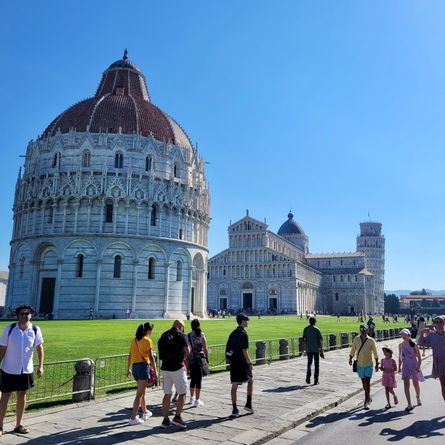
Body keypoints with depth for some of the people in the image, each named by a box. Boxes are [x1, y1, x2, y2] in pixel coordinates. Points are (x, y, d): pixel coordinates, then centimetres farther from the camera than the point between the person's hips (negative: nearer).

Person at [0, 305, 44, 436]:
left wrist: (40, 366, -10)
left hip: (26, 370, 2)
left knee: (22, 396, 12)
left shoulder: (35, 330, -7)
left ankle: (18, 425, 26)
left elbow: (39, 348, -4)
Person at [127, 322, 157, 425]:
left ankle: (145, 412, 35)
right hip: (143, 366, -7)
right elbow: (151, 357, -11)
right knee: (140, 393, -3)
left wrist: (129, 369, 21)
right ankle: (133, 418, -5)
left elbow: (130, 356, 14)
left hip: (134, 366, 7)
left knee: (142, 390, 22)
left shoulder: (134, 340, 12)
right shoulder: (147, 341, -8)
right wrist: (155, 371, -8)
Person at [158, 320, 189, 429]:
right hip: (177, 368, -6)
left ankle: (165, 420, 14)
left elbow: (162, 351, 16)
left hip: (165, 368, 6)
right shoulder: (179, 334, -8)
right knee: (182, 393, 6)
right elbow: (187, 352, -9)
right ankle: (177, 417, 3)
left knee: (167, 394, 11)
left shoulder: (164, 335, 10)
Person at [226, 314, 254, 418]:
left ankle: (234, 409, 7)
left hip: (233, 362, 6)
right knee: (250, 380, 14)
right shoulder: (243, 334, -13)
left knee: (234, 385, 6)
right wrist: (250, 363, -13)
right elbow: (244, 351, -18)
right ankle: (248, 404, 16)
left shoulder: (232, 333, 11)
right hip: (241, 362, -6)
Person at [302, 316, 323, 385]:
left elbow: (304, 340, 1)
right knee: (316, 364, 6)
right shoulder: (317, 329, -6)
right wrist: (321, 349, -2)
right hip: (316, 349, -2)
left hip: (309, 349, 2)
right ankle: (316, 380, 5)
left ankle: (308, 376, -6)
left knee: (309, 363, 15)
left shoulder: (305, 329, 2)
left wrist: (303, 348, 7)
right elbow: (320, 340, -8)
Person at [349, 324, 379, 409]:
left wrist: (377, 364, 2)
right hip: (359, 365, 3)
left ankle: (366, 402, -4)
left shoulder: (371, 340, -8)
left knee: (367, 382, -9)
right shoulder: (356, 339, -2)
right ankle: (368, 398, 35)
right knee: (364, 382, 15)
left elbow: (375, 353, 0)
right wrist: (350, 359, -2)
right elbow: (353, 350, 7)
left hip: (369, 365, -3)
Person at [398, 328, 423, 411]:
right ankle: (409, 404, -5)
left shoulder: (413, 345, -11)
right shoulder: (401, 345, 2)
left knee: (415, 384, 11)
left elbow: (419, 357, -8)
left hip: (414, 366, -3)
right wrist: (399, 367, 10)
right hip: (405, 367, 3)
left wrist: (418, 367, -17)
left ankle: (418, 398, 41)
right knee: (406, 385, -8)